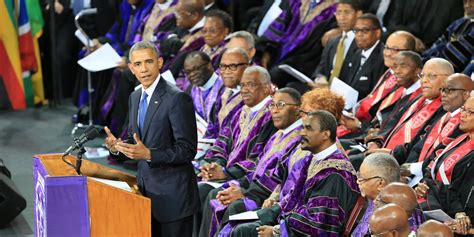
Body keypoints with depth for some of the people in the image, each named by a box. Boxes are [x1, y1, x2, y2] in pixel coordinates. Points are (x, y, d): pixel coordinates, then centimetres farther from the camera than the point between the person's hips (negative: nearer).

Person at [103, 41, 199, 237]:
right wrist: (117, 146, -2)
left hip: (172, 194, -7)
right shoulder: (135, 97, 10)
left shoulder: (177, 99, -15)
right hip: (146, 187, 7)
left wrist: (148, 154, -27)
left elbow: (187, 150, -18)